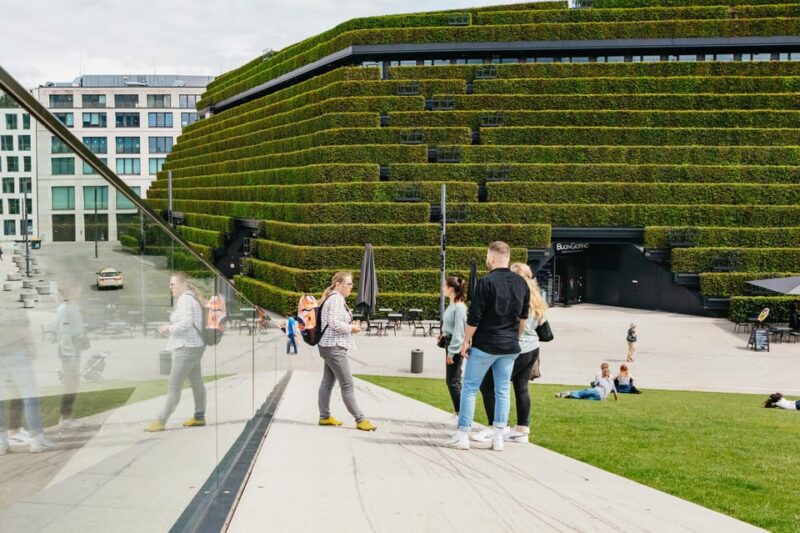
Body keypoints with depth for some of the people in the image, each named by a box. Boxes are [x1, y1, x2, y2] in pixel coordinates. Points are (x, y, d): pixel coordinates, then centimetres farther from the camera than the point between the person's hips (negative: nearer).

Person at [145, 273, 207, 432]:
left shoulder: (185, 299, -16)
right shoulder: (191, 298, 15)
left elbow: (187, 323, -24)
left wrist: (169, 329, -11)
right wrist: (170, 327, 10)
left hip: (186, 348, -11)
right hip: (194, 347, 11)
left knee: (174, 387, -7)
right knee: (196, 383, 16)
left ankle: (161, 421, -4)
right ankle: (199, 417, 24)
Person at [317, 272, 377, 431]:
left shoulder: (337, 299, 17)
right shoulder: (336, 299, -15)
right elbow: (334, 323, -23)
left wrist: (350, 326, 10)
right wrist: (351, 328, -11)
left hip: (330, 346, 11)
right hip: (335, 347, -11)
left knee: (328, 382, 13)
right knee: (347, 384, -8)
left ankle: (324, 417, 19)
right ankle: (360, 420, -7)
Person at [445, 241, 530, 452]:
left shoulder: (486, 282, -14)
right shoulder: (521, 283, 5)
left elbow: (474, 317, -13)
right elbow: (524, 316, 15)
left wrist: (466, 341, -3)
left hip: (484, 345, -5)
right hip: (510, 347, 5)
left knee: (469, 388, 4)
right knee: (503, 391, 10)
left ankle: (462, 435, 4)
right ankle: (498, 438, 10)